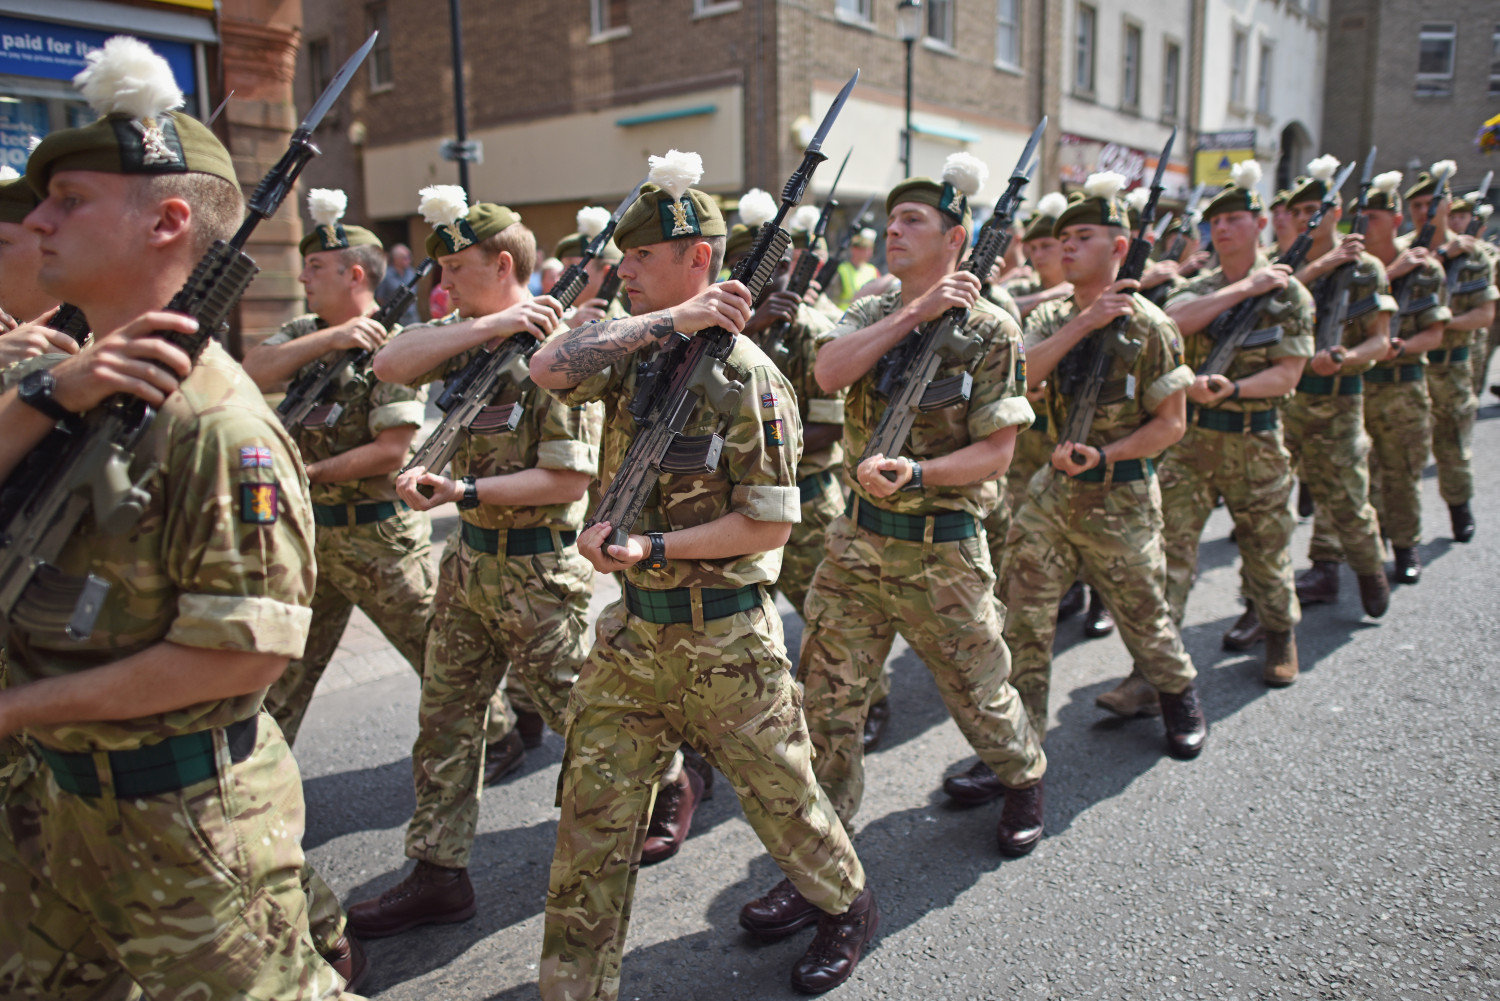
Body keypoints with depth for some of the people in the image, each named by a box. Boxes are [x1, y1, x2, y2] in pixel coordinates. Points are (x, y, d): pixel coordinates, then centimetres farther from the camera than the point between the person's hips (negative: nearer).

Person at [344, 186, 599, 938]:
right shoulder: (468, 337, 7)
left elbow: (569, 481, -21)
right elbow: (391, 364, -9)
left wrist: (464, 491, -25)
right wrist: (488, 326, -15)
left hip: (538, 570, -8)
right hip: (469, 559, 8)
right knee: (445, 719, 11)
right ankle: (438, 873, 23)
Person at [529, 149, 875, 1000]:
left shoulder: (747, 375, -15)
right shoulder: (637, 349, 4)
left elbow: (768, 525, -16)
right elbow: (550, 367, -16)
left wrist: (651, 547, -22)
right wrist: (668, 321, -19)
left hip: (723, 633, -5)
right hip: (634, 625, 6)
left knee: (778, 787, 14)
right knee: (594, 807, 8)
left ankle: (848, 905, 42)